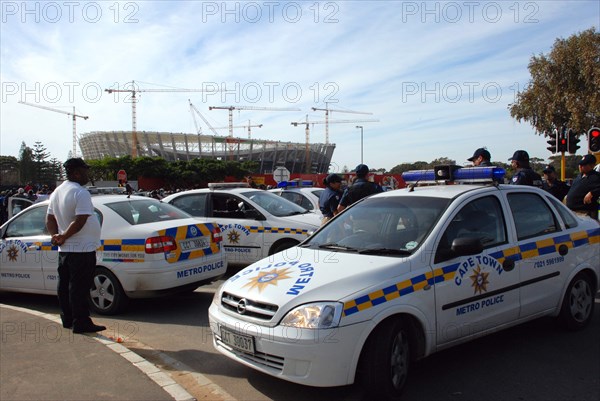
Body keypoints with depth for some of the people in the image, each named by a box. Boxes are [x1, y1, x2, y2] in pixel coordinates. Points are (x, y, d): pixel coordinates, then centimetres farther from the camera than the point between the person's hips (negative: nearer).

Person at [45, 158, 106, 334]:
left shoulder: (57, 192, 13)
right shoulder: (80, 193, -17)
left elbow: (50, 219, 14)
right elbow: (80, 221, -24)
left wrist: (56, 236, 1)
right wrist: (63, 237, -14)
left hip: (64, 249, 9)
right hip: (82, 249, -9)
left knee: (65, 285, 14)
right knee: (79, 288, -4)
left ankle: (67, 319, 24)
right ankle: (81, 323, 2)